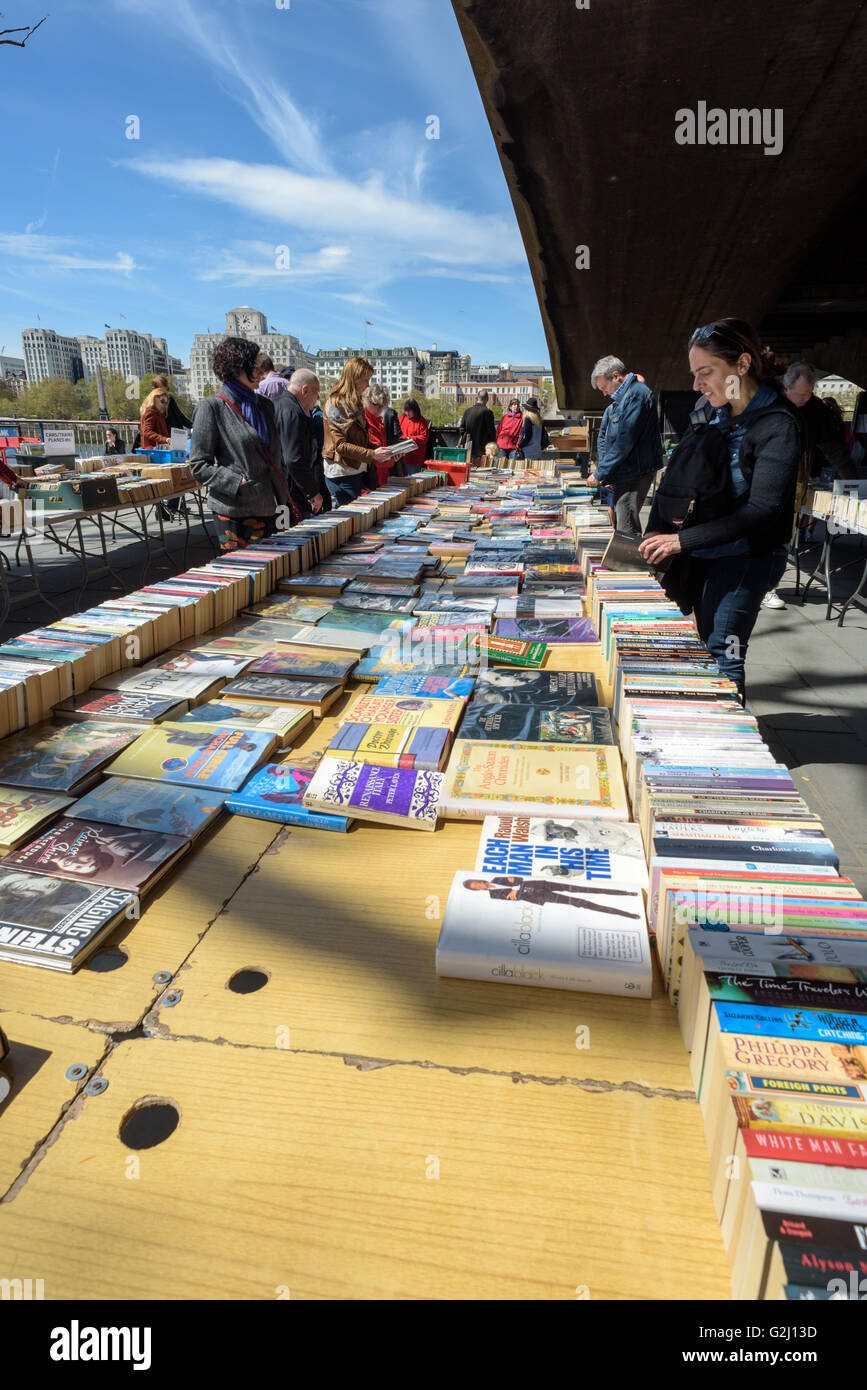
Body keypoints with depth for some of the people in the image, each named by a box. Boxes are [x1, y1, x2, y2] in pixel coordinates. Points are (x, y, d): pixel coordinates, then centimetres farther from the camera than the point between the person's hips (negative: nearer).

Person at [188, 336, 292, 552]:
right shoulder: (212, 407, -5)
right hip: (234, 513, -6)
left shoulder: (264, 404, 14)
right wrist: (239, 483, -17)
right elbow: (199, 465, -8)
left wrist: (285, 500, 12)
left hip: (267, 509, 6)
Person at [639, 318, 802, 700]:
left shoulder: (777, 425, -18)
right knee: (704, 644, 14)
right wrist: (659, 528, -1)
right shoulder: (708, 408, 4)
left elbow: (762, 510, -24)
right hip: (700, 552, 7)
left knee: (722, 655, -6)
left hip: (744, 557, -7)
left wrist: (682, 539, -26)